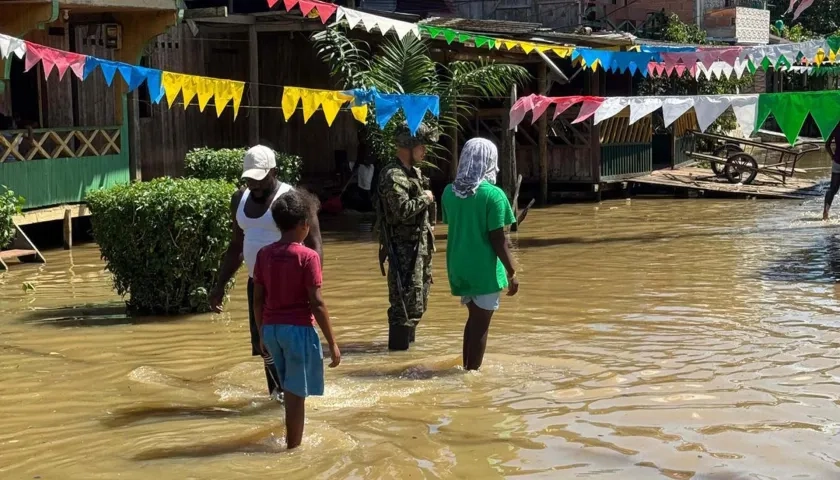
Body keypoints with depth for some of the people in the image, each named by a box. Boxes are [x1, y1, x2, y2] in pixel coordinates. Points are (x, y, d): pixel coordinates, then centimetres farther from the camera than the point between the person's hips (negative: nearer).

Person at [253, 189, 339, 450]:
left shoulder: (264, 254, 3)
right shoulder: (308, 256, -12)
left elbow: (258, 299, 6)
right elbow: (317, 303, -14)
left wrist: (262, 334, 18)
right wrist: (332, 342, -8)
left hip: (271, 328, 6)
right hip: (299, 328, -6)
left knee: (290, 390, 21)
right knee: (296, 394, 3)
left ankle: (292, 443, 29)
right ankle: (293, 448, 8)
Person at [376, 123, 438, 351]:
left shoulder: (414, 172, 16)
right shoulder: (393, 176, -16)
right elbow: (402, 209, -29)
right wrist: (425, 199, -14)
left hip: (419, 245, 10)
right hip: (404, 247, -10)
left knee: (419, 297, 18)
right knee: (406, 299, -8)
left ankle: (407, 338, 30)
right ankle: (399, 344, -1)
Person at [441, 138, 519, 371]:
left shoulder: (449, 192, 2)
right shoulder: (493, 195, -15)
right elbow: (498, 239, -15)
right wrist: (512, 273, -8)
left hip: (459, 265, 6)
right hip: (484, 268, -6)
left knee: (474, 318, 21)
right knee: (481, 324, 5)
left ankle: (467, 369, 26)